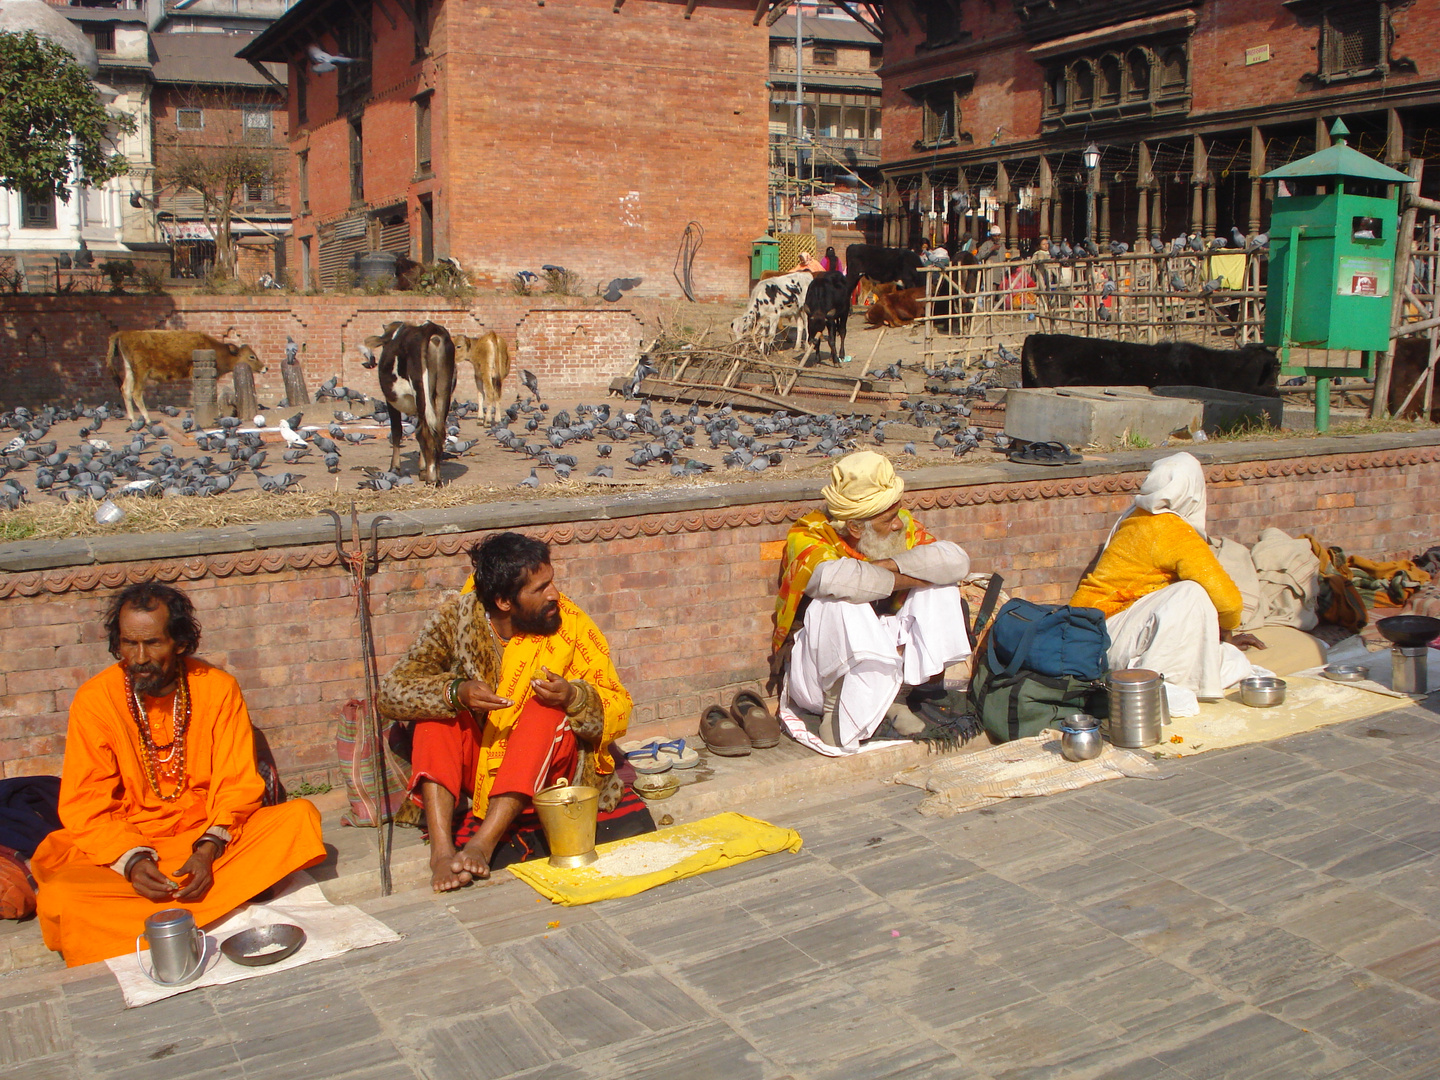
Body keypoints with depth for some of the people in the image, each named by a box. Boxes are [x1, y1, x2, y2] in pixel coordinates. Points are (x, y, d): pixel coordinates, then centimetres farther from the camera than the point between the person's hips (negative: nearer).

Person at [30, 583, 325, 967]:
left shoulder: (218, 688, -3)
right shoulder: (94, 699, -6)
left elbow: (237, 782, -2)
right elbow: (85, 807, -6)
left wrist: (209, 848, -20)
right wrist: (132, 860, -24)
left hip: (211, 838, 2)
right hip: (125, 845, -2)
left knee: (301, 817, -24)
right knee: (60, 897, -31)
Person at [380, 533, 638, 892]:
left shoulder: (571, 626, -12)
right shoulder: (457, 618, -12)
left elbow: (618, 710, -10)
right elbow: (391, 691, -17)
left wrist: (573, 697, -32)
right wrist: (455, 693, -36)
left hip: (547, 769, -1)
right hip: (475, 764, 1)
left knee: (548, 708, -28)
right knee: (437, 706, -22)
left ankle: (483, 844, -37)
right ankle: (441, 850, -35)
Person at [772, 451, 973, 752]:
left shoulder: (902, 526, -4)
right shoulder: (807, 538, -21)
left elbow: (957, 560, -18)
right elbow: (835, 577, -43)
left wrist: (888, 565, -27)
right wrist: (911, 578, -28)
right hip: (820, 675, -5)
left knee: (940, 586, -9)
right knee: (842, 603, -34)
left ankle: (929, 693, -10)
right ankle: (836, 714, -21)